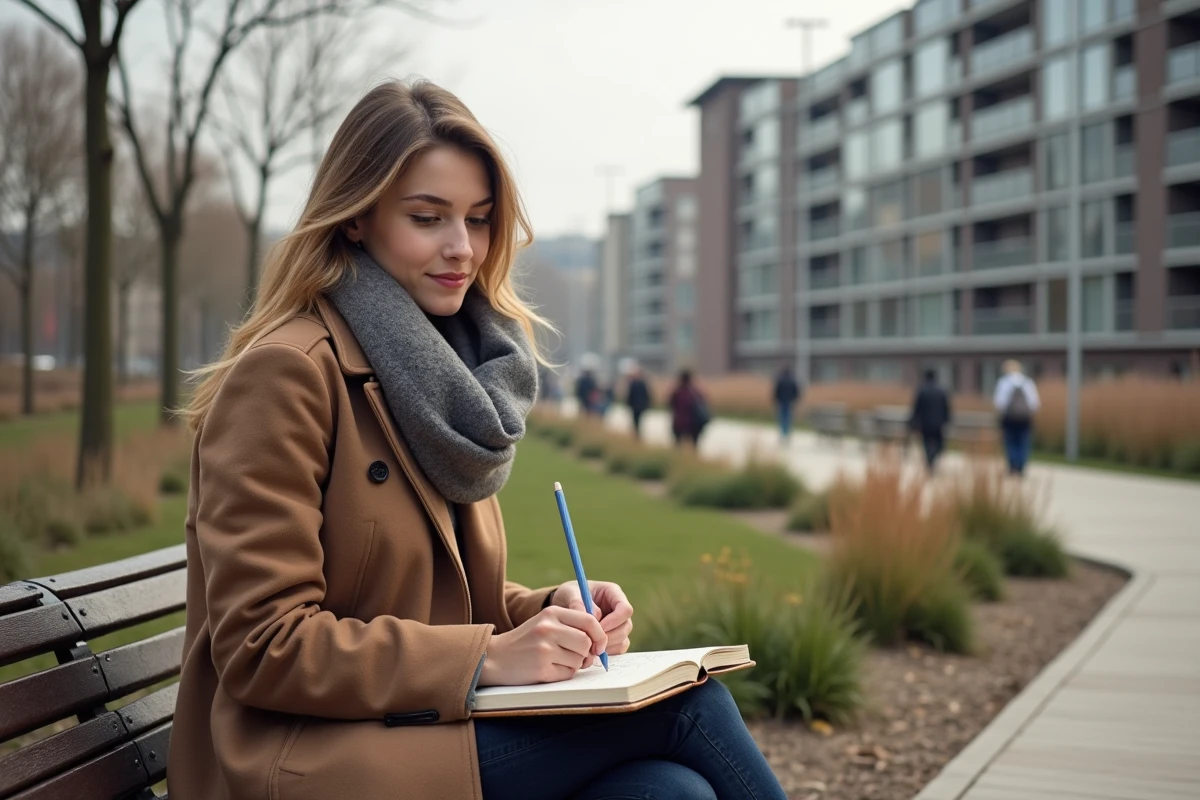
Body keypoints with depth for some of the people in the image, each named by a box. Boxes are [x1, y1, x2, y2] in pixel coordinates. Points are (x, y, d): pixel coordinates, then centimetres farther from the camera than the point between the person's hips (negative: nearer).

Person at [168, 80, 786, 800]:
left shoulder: (440, 373, 14)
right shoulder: (286, 374, -11)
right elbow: (263, 647, -15)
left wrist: (553, 612, -1)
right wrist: (487, 658, -19)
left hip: (423, 730, 7)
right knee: (686, 701, -19)